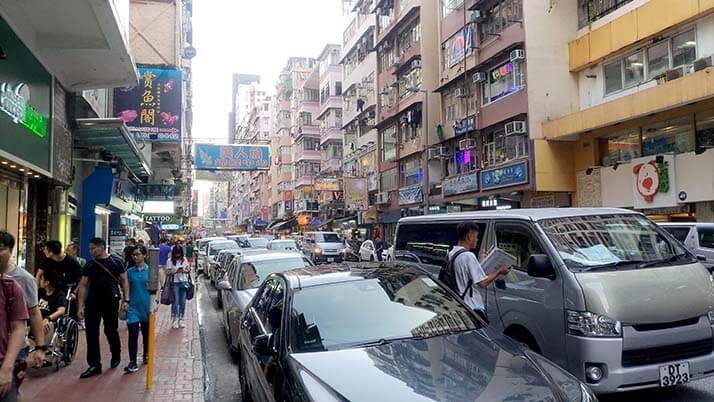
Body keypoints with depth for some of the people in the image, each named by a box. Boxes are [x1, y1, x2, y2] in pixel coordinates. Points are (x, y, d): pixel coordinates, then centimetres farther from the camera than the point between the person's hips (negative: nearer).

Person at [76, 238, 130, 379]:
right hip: (92, 302, 3)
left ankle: (116, 356, 33)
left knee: (111, 331, 8)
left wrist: (126, 299, -8)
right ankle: (94, 365, 10)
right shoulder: (90, 265, 7)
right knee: (91, 333, 1)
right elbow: (83, 285, 7)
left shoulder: (116, 261, -1)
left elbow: (124, 281, 1)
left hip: (111, 302, -3)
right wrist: (81, 306, 0)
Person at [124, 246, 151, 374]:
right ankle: (132, 363, -5)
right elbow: (127, 289, 9)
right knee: (133, 335, -7)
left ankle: (146, 355, 35)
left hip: (146, 306, -1)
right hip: (133, 307, 1)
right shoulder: (130, 271, 2)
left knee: (146, 333, 15)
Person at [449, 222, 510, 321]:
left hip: (458, 305, 9)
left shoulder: (451, 253, 9)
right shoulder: (468, 256, -19)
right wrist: (499, 271, -6)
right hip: (473, 308, -9)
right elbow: (482, 282, -19)